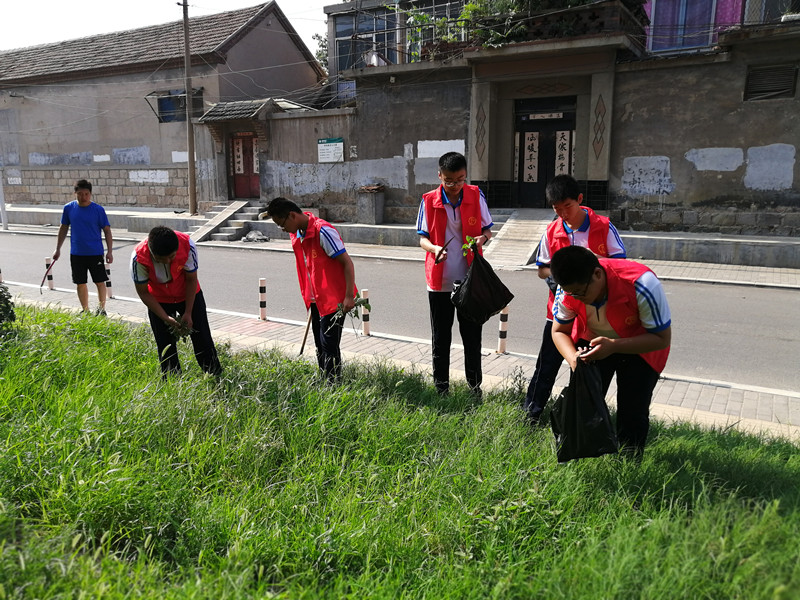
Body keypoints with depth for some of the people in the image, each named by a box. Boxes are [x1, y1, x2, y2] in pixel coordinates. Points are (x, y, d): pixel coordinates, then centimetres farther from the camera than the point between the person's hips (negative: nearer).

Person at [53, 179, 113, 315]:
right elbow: (63, 228, 11)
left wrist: (109, 251, -8)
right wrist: (58, 249, 12)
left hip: (95, 253, -3)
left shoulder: (98, 210, -7)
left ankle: (101, 310, 17)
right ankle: (85, 311, 23)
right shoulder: (68, 208, 1)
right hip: (76, 253, 3)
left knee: (100, 282, 2)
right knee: (81, 283, 10)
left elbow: (107, 231, -3)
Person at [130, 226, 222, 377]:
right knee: (166, 347, 2)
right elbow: (143, 293, -16)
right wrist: (165, 318, -20)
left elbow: (191, 280, -16)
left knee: (203, 340, 4)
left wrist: (188, 313, -14)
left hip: (188, 295, 1)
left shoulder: (187, 245, -31)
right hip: (158, 301, 0)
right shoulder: (139, 257, -31)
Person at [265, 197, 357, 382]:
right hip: (317, 300, 9)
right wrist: (310, 298, 18)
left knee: (329, 345, -6)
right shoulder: (295, 234, 7)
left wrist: (349, 296, -23)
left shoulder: (323, 231, -20)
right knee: (320, 345, 14)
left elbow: (347, 263, -19)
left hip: (334, 299, -9)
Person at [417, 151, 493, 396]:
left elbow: (487, 229, 5)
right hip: (440, 280, 0)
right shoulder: (429, 201, -5)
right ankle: (441, 388, 24)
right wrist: (434, 248, -23)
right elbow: (423, 237, -1)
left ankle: (475, 386, 24)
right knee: (440, 338, 11)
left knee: (472, 335, 9)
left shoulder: (476, 196, -3)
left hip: (470, 278, 0)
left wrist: (482, 238, -19)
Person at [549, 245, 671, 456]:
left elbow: (662, 338, -25)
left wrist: (613, 345, -38)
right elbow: (559, 331, -7)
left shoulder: (643, 285, -35)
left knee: (632, 413, -9)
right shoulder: (568, 290, -24)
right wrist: (573, 357, -29)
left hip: (640, 346, -2)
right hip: (591, 342, 3)